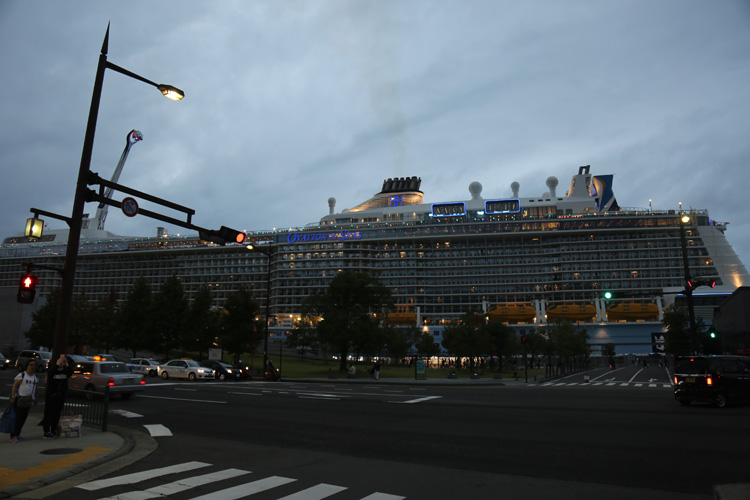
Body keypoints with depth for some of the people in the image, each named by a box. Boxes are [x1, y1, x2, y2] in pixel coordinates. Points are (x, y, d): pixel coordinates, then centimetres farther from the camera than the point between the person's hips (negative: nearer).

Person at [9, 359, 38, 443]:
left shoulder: (35, 376, 12)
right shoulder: (21, 375, -6)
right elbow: (15, 386, -8)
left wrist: (35, 398, 17)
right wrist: (12, 397, -14)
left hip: (29, 400, 6)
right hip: (20, 398, -6)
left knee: (24, 417, 8)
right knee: (17, 417, -6)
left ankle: (17, 434, 19)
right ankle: (13, 436, -1)